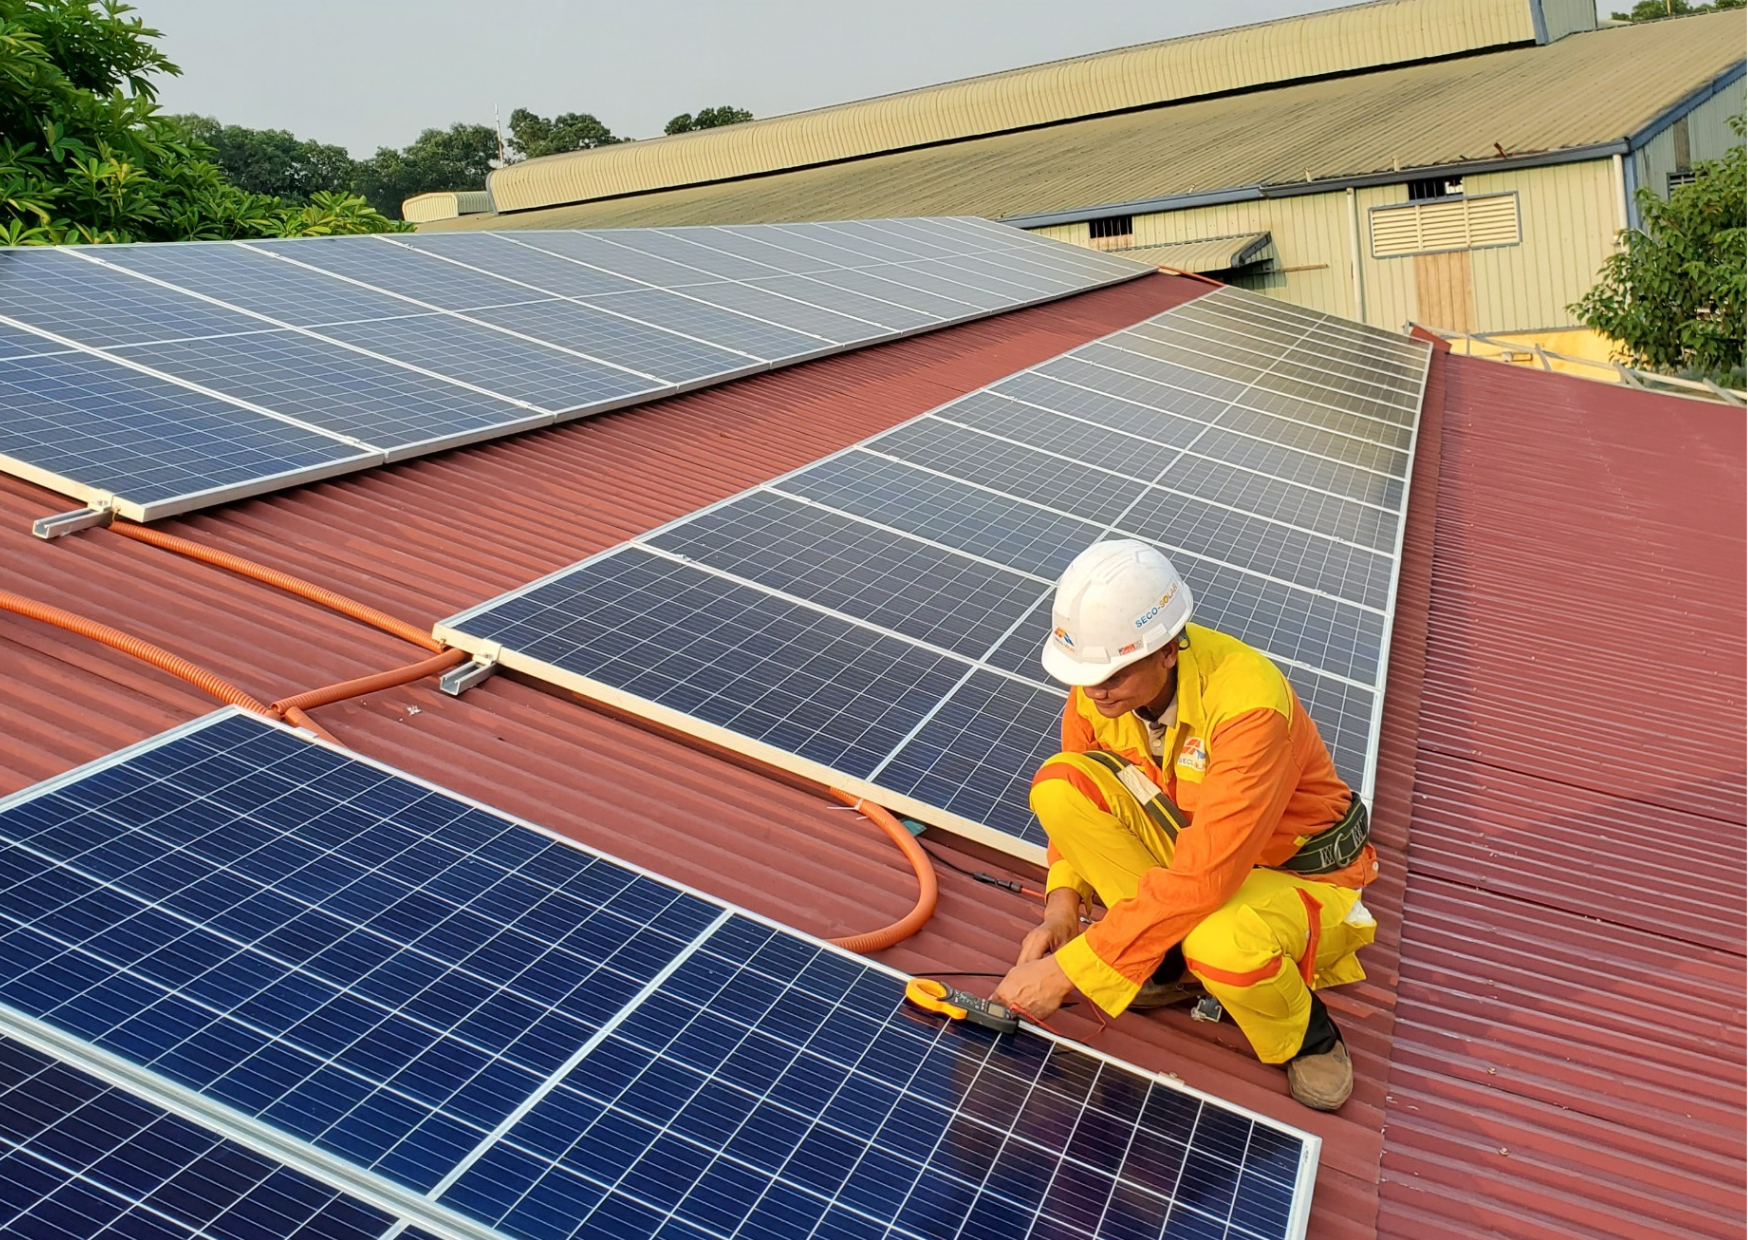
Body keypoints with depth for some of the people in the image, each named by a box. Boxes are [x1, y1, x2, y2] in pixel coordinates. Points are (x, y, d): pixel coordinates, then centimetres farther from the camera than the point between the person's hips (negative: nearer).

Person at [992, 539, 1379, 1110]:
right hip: (1191, 842, 6)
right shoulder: (1101, 673, -15)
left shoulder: (1250, 702, -35)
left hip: (1296, 872, -5)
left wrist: (1068, 970, -34)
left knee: (1222, 943, -40)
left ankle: (1305, 1034, -2)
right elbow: (1077, 802, 2)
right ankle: (1174, 960, -3)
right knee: (1058, 783, -19)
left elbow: (1202, 877, -37)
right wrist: (1062, 905, -14)